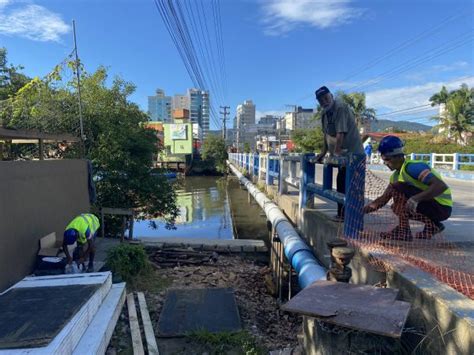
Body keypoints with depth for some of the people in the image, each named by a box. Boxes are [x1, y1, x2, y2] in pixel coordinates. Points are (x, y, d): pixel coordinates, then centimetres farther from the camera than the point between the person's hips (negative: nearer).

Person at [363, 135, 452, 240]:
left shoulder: (413, 167, -19)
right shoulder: (396, 175, 9)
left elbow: (442, 186, -28)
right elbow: (383, 199, 11)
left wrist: (416, 198, -38)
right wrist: (361, 210, 2)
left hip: (442, 207, -9)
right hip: (432, 207, 9)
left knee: (397, 187, -19)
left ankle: (404, 230, -12)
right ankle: (432, 224, 10)